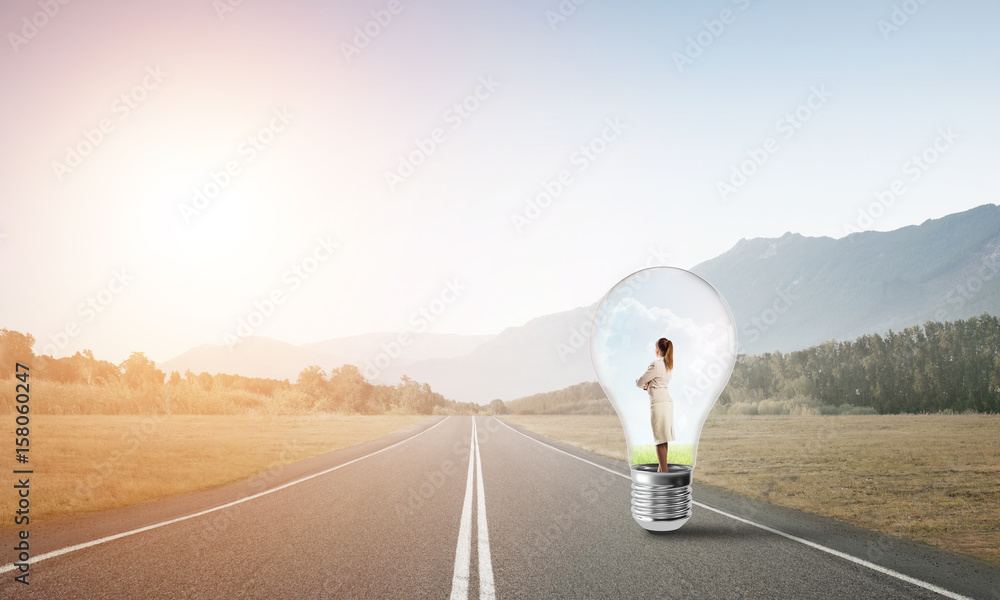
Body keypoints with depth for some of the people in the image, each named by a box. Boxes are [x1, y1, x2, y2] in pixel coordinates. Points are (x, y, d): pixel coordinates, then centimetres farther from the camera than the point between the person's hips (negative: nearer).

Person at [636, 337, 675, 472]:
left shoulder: (656, 364, -13)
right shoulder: (669, 365, 14)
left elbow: (639, 382, -8)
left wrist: (642, 383, 15)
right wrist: (647, 385, 8)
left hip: (658, 402, -9)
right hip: (668, 400, 9)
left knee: (660, 440, -6)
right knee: (663, 439, 14)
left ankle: (664, 471, -6)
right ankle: (661, 469, 20)